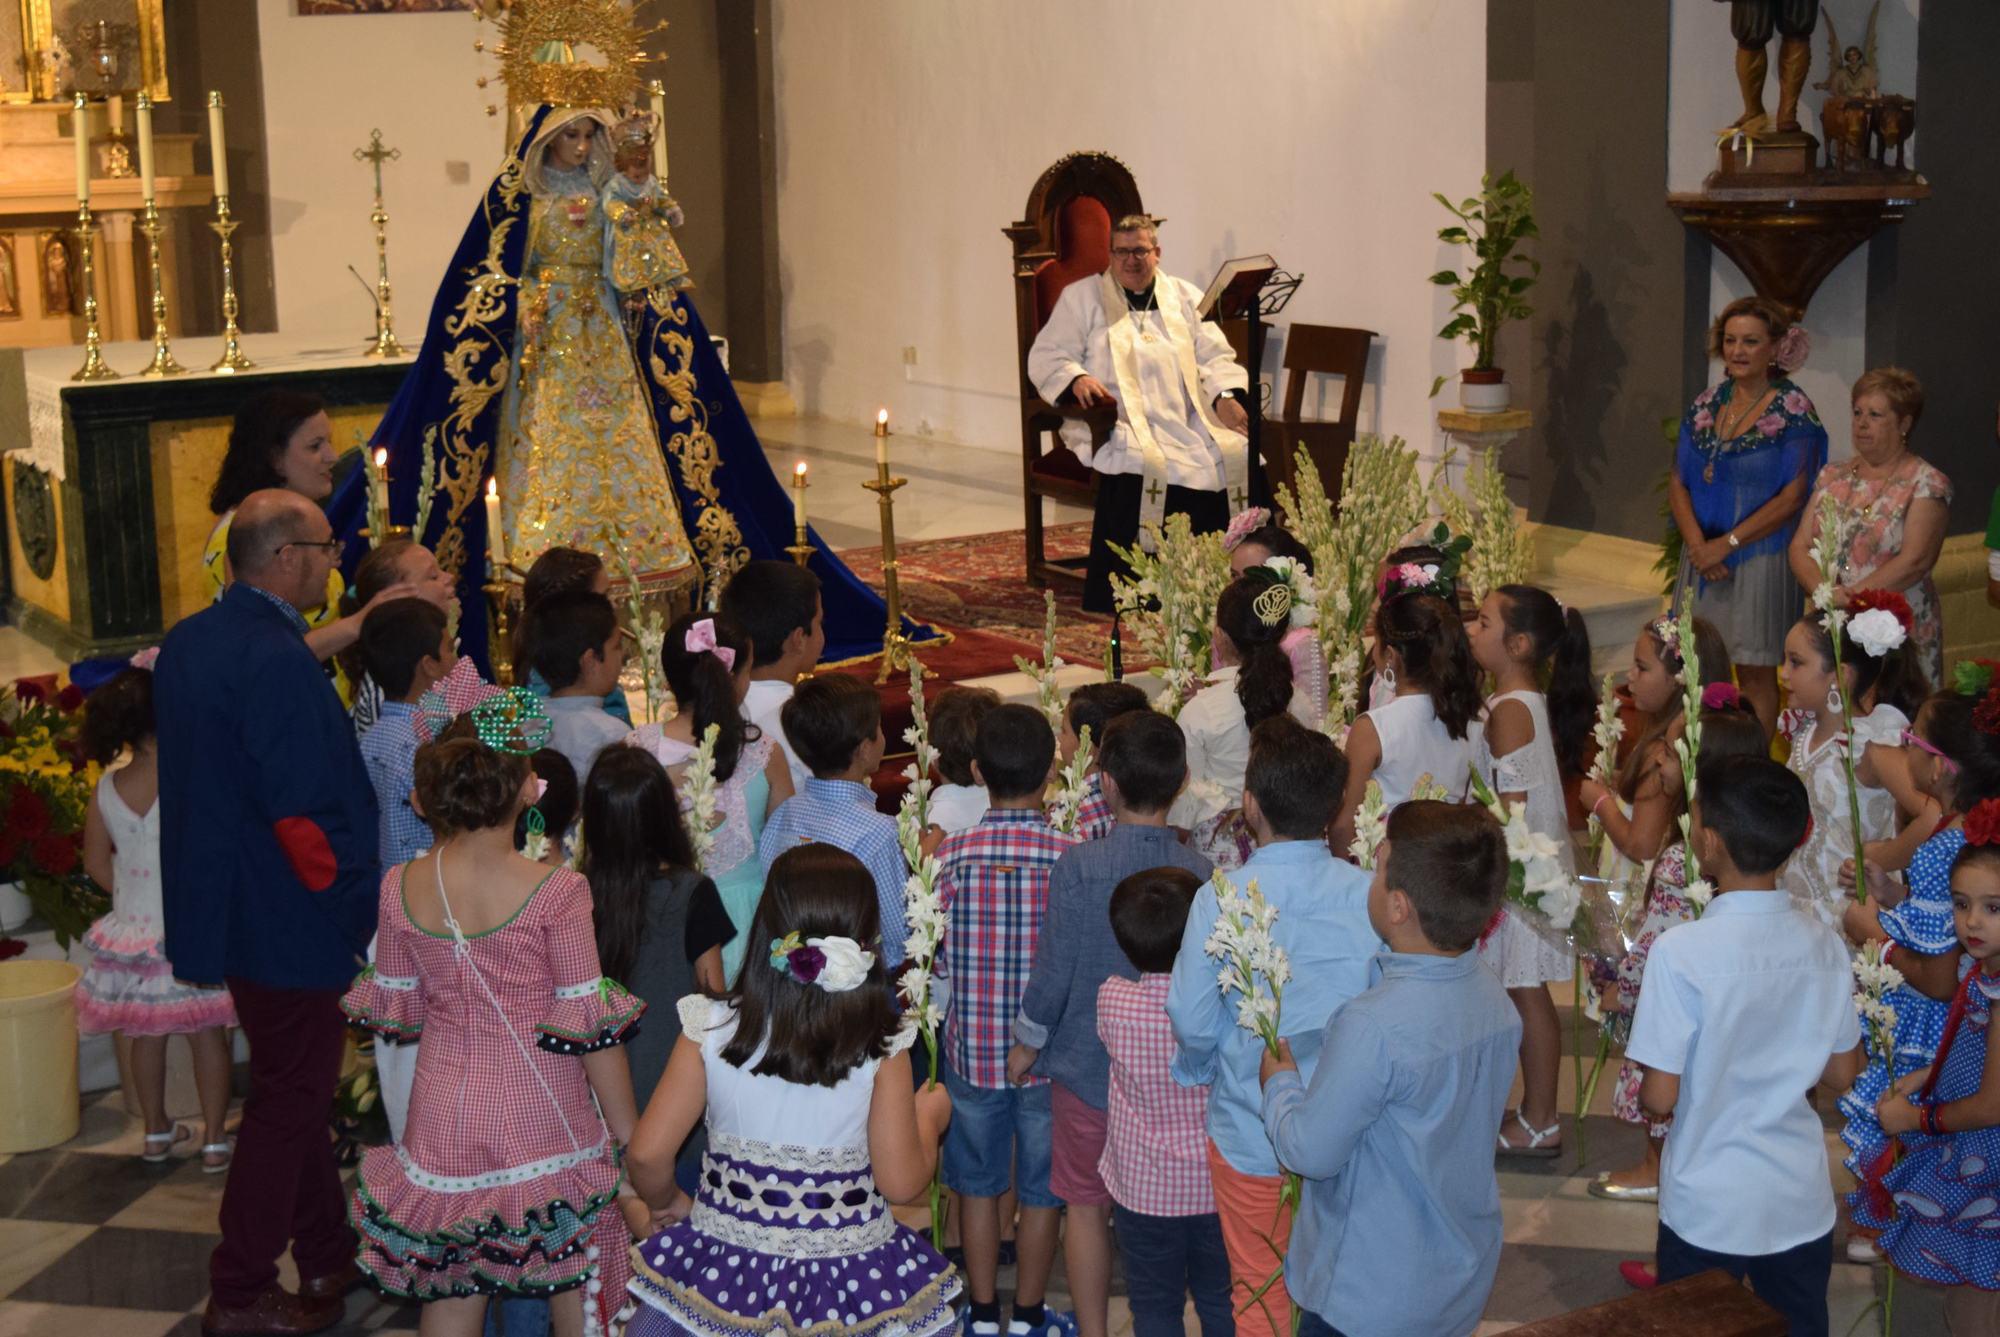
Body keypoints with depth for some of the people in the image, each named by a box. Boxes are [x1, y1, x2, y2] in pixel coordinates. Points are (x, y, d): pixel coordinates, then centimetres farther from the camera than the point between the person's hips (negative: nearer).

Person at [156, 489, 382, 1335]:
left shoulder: (187, 642, 6)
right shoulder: (277, 659, -24)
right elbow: (304, 812, -26)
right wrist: (357, 908, -14)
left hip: (227, 906, 10)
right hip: (290, 921, -9)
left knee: (293, 1088, 20)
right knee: (289, 1100, 4)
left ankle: (328, 1256, 34)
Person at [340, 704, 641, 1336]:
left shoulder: (402, 887, -5)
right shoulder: (555, 892, -17)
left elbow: (393, 1012, 6)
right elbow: (590, 1029, -14)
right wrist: (630, 1137, -4)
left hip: (446, 1121, 4)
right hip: (542, 1121, -3)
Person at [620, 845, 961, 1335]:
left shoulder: (711, 1027, -11)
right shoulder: (882, 1047, -14)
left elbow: (647, 1154, -8)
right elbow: (901, 1183, -11)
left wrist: (665, 1200, 14)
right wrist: (929, 1117, 9)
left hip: (726, 1263, 1)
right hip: (849, 1273, -1)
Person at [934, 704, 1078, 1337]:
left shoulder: (951, 855, -13)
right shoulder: (1069, 857, -16)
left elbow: (936, 956, -7)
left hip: (972, 1047, 1)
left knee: (978, 1184, 17)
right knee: (1043, 1190, 14)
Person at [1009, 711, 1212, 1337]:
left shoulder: (1078, 866, -20)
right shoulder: (1198, 870, -13)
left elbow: (1053, 968, -13)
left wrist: (1027, 1042, 4)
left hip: (1087, 1063, -2)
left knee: (1086, 1206, 13)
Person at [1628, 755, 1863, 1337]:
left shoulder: (1681, 950, -21)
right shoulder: (1825, 945, -6)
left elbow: (1660, 1098, -17)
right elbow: (1842, 1075, 5)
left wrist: (1642, 1089, 5)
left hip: (1707, 1209, -4)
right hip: (1803, 1204, 4)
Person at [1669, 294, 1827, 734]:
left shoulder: (1794, 410, -7)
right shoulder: (1705, 405, 9)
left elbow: (1792, 497, -12)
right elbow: (1678, 482, 7)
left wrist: (1726, 543, -16)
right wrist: (1697, 543, -10)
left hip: (1759, 560, -5)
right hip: (1700, 561, 5)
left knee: (1755, 674, 1)